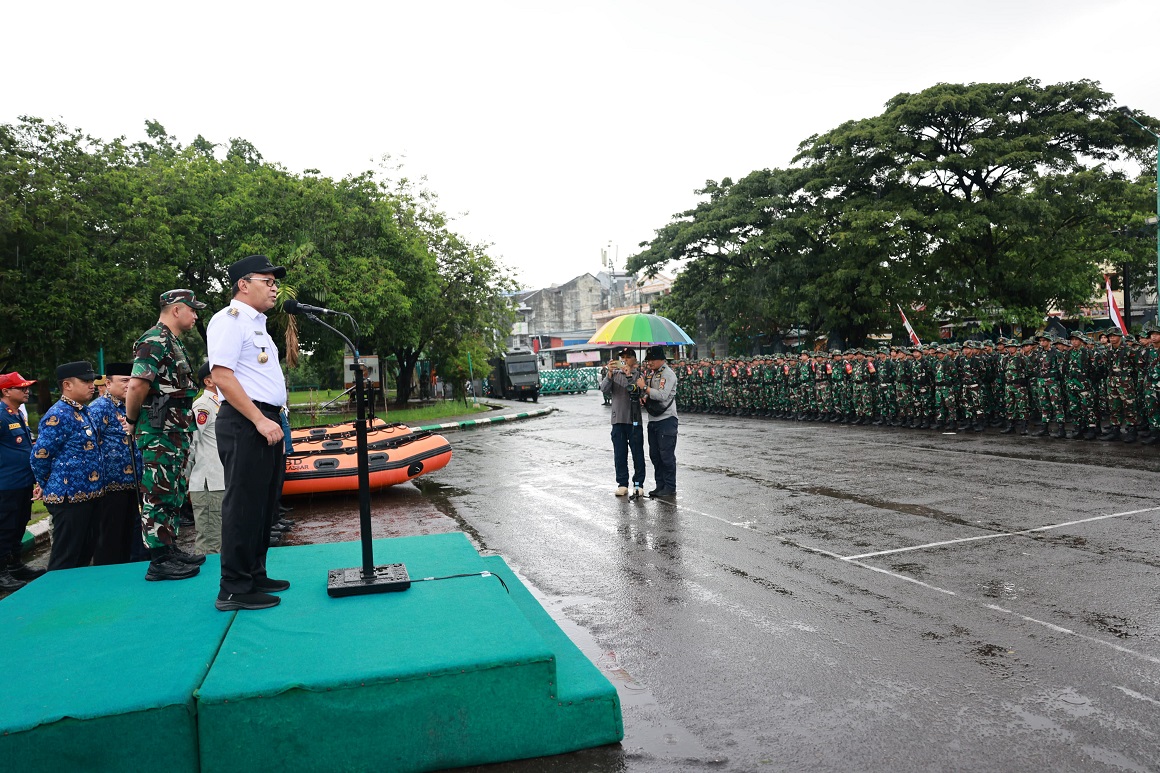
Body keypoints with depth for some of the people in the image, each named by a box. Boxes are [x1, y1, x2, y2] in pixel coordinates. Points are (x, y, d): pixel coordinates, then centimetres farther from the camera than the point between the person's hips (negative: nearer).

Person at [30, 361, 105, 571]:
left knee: (85, 552, 17)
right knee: (65, 560, -1)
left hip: (89, 494, 9)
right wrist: (51, 488, -2)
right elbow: (40, 456, -16)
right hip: (69, 497, -9)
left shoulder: (84, 412, 14)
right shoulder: (58, 415, -15)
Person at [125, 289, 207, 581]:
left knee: (174, 495, 15)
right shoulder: (154, 341, -14)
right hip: (160, 432, -10)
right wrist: (132, 420, -11)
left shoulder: (174, 343, 19)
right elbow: (138, 384, -24)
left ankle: (170, 550, 25)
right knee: (159, 495, -5)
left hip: (177, 432, 10)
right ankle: (159, 562, 0)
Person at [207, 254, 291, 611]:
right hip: (245, 423, -10)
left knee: (264, 505, 14)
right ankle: (234, 590, 0)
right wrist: (260, 420, -21)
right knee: (244, 505, -7)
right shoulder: (230, 319, -8)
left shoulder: (256, 324, 22)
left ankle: (255, 575, 25)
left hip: (266, 422, 10)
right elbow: (221, 375, -19)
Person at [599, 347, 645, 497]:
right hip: (618, 419, 3)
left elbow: (636, 391, -14)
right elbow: (604, 389, -4)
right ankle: (622, 483, 15)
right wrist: (609, 373, -18)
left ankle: (638, 484, 10)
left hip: (634, 420, -3)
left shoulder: (638, 374, 1)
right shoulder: (614, 373, 11)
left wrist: (629, 375, -22)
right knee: (619, 454, 6)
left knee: (637, 453, 2)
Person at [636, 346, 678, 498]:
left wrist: (644, 387, -14)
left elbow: (662, 395, -22)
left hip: (666, 420, -8)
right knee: (655, 455, 11)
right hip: (652, 419, 8)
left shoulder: (668, 374, -10)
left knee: (667, 455, -5)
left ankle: (670, 487, 2)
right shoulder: (650, 373, 14)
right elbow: (647, 393, 25)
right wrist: (642, 398, 2)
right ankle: (660, 485, 20)